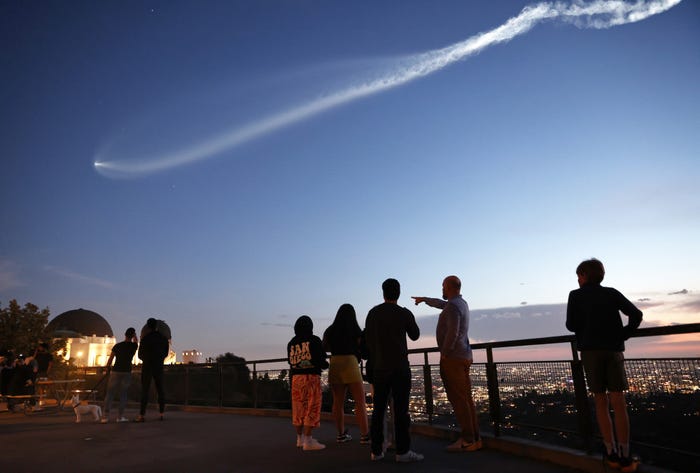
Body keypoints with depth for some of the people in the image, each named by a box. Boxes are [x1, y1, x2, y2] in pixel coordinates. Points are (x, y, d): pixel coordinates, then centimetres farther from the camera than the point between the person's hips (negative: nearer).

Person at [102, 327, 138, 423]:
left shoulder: (117, 346, -1)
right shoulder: (134, 346, -2)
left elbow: (110, 359, 2)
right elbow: (136, 341, 24)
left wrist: (107, 370, 15)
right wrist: (134, 334, 25)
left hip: (115, 371, 1)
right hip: (126, 372, -1)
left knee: (110, 394, 5)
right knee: (123, 395, 6)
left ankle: (105, 416, 2)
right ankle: (120, 416, 3)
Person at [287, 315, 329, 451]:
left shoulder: (291, 343, 9)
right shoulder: (314, 340, -7)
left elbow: (290, 361, 12)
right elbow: (320, 360, -12)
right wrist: (326, 364, 8)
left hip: (296, 377, 6)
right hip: (311, 377, -6)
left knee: (298, 408, 13)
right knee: (311, 408, -1)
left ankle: (300, 438, 24)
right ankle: (307, 441, -3)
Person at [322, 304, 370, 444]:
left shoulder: (329, 331, 8)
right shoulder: (355, 330, -2)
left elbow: (325, 348, 19)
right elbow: (362, 348, -1)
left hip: (334, 365, 4)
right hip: (350, 364, -4)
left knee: (338, 402, 11)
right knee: (360, 401, -1)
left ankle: (341, 434, 17)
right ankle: (365, 435, -5)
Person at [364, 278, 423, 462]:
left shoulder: (373, 313, 2)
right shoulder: (405, 313, -7)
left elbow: (368, 340, 7)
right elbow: (415, 336, 9)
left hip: (379, 368, 4)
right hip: (400, 367, -3)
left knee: (378, 409, 9)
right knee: (401, 409, -1)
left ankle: (376, 450, 12)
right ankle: (402, 451, -1)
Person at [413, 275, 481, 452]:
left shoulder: (453, 306, -16)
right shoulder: (462, 303, 15)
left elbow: (452, 332, -26)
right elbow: (441, 304, 34)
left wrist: (444, 353, -14)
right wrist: (424, 299, 48)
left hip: (452, 358, -9)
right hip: (464, 357, 10)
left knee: (458, 399, -5)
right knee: (466, 399, 10)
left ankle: (468, 441, -2)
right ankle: (474, 438, 14)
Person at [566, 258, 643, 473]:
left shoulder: (576, 295, 3)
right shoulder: (612, 294, 8)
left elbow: (571, 325, -1)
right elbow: (636, 314, -2)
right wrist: (623, 335, 7)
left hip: (590, 351, -1)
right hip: (613, 350, 1)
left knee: (601, 402, 6)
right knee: (618, 402, 3)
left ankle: (612, 454, 7)